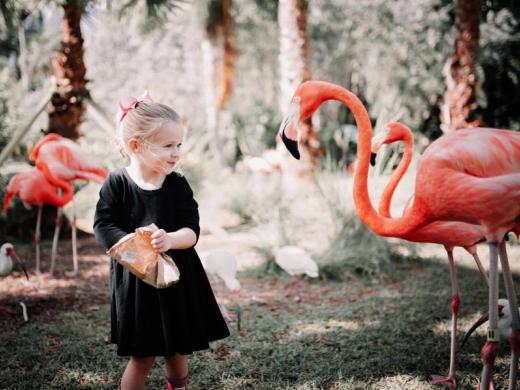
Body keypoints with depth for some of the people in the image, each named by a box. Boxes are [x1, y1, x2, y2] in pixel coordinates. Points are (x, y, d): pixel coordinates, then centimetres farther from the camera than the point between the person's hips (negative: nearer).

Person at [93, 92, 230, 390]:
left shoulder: (178, 184, -3)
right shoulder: (117, 184, -9)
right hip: (135, 281, -3)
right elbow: (104, 227, -13)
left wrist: (169, 240, -29)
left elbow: (192, 231, -8)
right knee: (142, 357, 5)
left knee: (178, 351, 17)